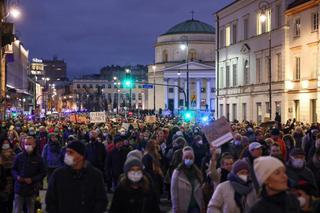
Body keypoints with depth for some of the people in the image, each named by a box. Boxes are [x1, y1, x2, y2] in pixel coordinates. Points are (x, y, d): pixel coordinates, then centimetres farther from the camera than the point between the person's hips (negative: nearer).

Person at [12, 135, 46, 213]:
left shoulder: (38, 158, -3)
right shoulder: (19, 157, -1)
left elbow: (43, 173, -1)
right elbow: (14, 169, 9)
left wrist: (32, 179, -13)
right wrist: (17, 176, -11)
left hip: (32, 189, 0)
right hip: (19, 188, 1)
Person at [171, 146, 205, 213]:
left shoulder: (197, 172, 6)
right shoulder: (177, 173, -8)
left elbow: (199, 191, 8)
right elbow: (174, 193, -8)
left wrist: (202, 207, 4)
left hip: (195, 207, 3)